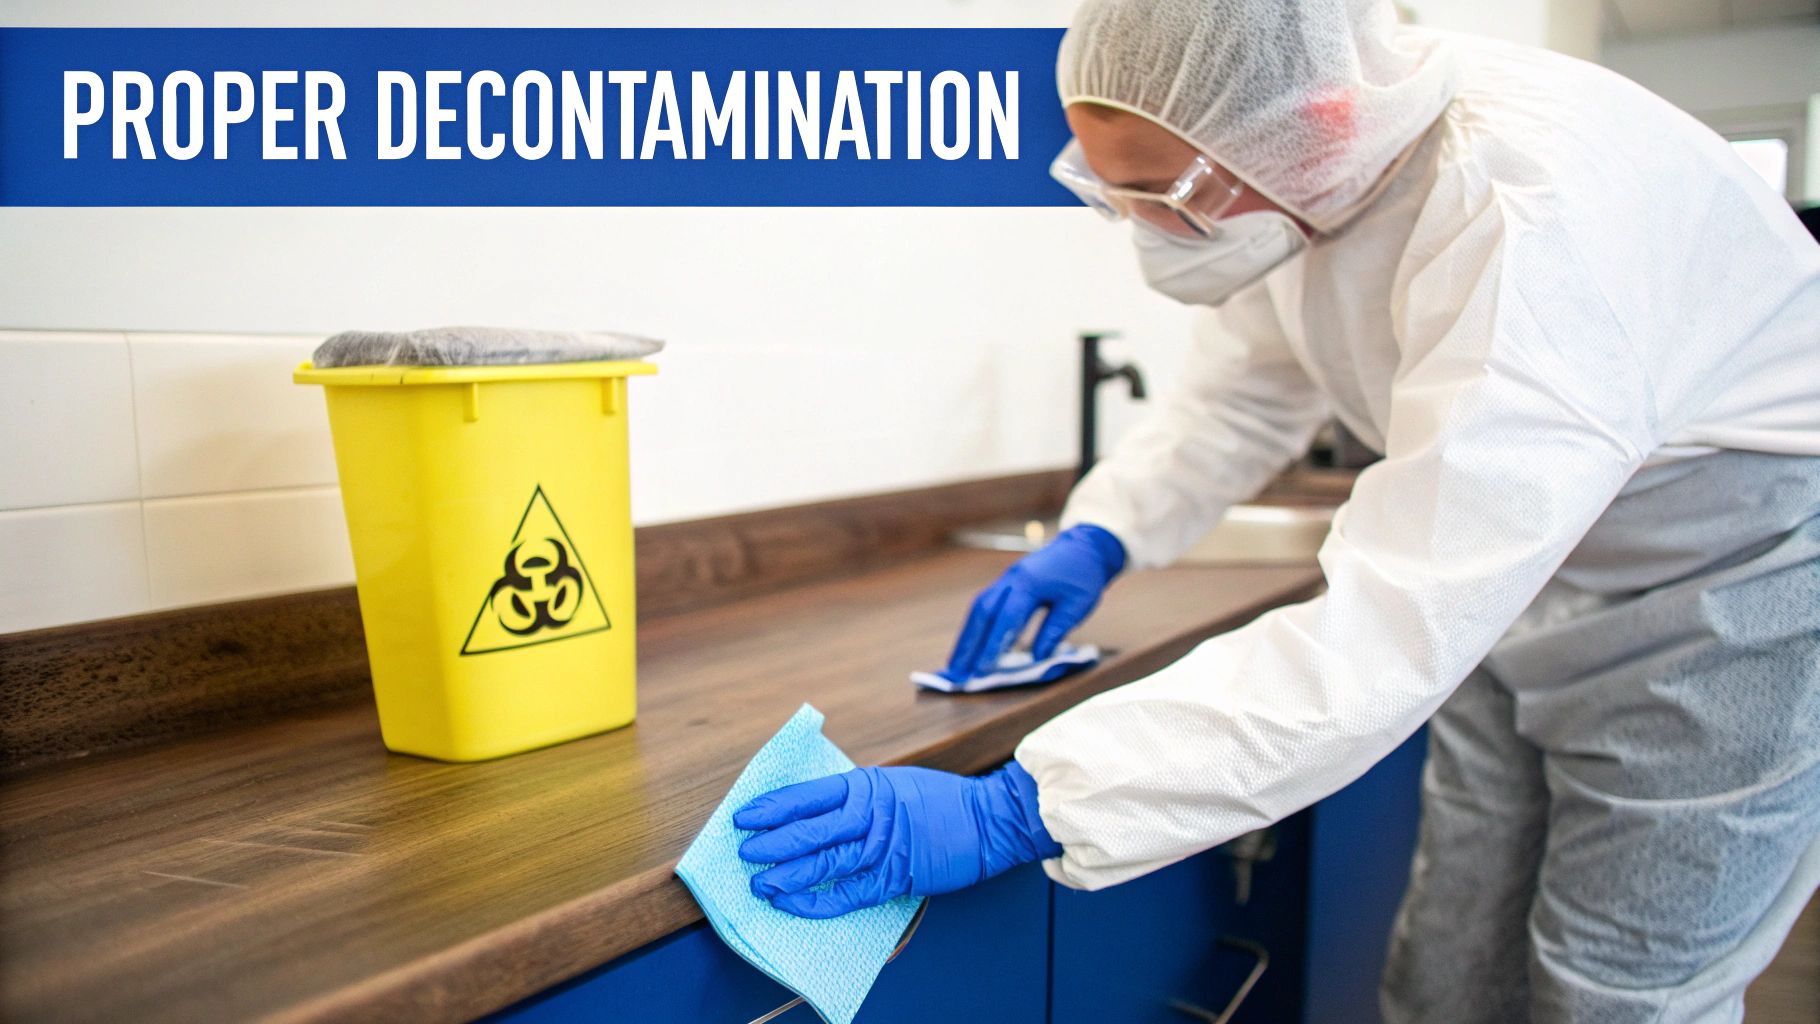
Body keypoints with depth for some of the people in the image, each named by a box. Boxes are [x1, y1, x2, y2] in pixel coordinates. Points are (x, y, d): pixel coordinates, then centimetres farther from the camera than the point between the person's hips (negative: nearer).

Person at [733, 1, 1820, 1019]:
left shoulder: (1534, 219, -36)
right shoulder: (1282, 167, -10)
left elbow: (1385, 643, -41)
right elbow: (1247, 387, 10)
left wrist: (1013, 813, -41)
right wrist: (1100, 534, -5)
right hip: (1506, 573, 7)